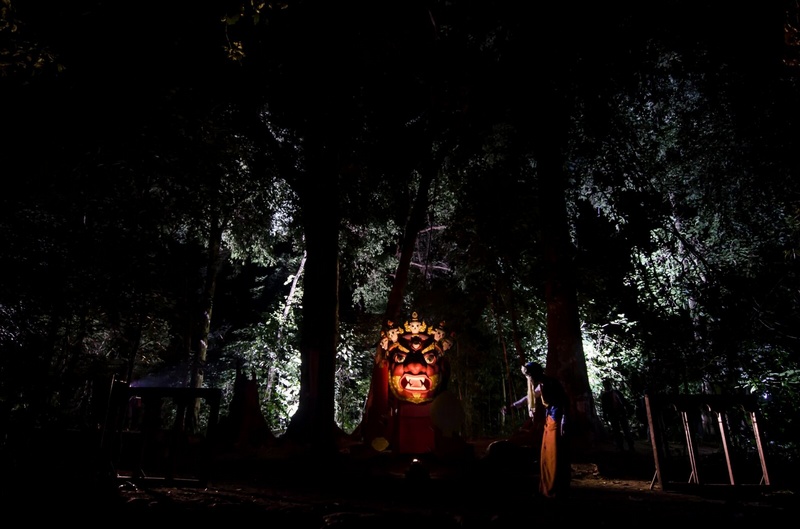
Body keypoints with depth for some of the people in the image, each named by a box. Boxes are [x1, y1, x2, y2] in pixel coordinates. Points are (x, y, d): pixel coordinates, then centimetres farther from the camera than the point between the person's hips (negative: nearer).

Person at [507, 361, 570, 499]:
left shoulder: (551, 383, -13)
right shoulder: (541, 386, 13)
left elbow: (565, 400, -18)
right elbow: (529, 398, 27)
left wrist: (564, 420, -23)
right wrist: (513, 405, 30)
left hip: (557, 421, -9)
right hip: (549, 421, 9)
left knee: (557, 456, -6)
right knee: (547, 455, 11)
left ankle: (559, 491, 0)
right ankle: (548, 489, 18)